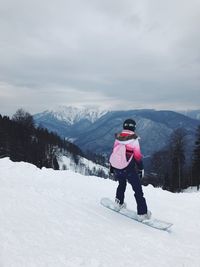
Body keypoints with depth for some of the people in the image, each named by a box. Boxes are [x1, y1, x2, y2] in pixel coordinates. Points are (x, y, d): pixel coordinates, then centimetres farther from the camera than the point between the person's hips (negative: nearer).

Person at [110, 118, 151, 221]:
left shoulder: (117, 139, 0)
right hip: (130, 170, -5)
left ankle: (119, 203, 34)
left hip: (117, 169, 5)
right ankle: (142, 213, 9)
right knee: (138, 191, 7)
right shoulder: (134, 140, -14)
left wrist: (112, 168, 18)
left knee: (121, 184, 31)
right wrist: (141, 168, 1)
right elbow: (138, 156, -12)